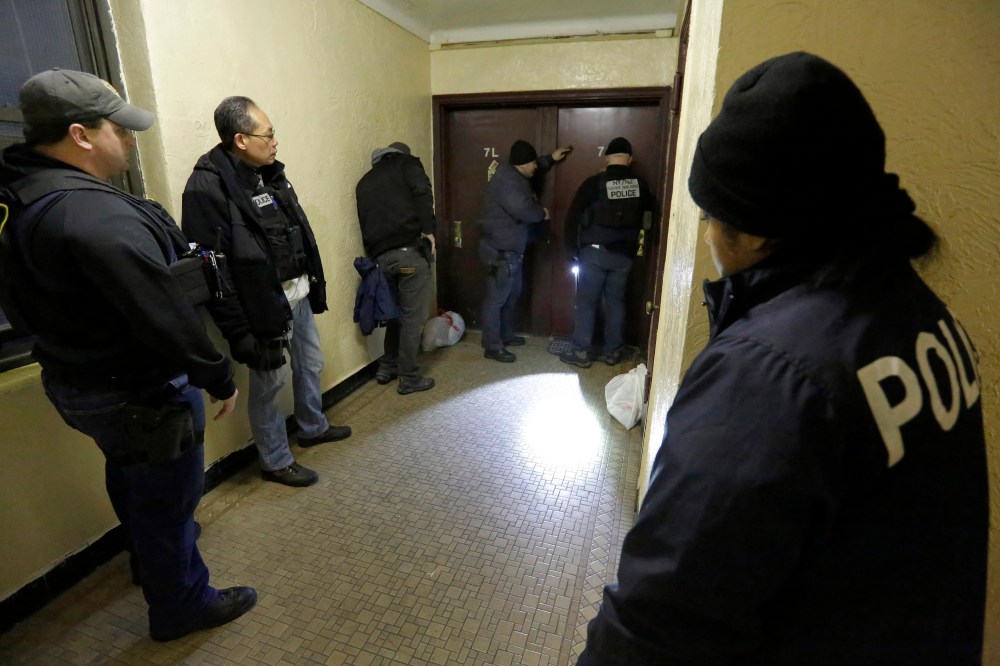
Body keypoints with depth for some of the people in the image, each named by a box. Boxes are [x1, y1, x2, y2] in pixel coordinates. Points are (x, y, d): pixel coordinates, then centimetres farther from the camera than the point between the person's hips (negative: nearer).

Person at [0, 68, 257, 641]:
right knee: (168, 499, 11)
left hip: (76, 376, 10)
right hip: (139, 393, -9)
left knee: (131, 480, 31)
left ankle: (152, 553, 57)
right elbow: (168, 320, -30)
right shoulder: (98, 216, -29)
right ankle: (181, 606, 33)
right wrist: (221, 379, -17)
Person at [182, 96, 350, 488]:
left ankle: (313, 427, 47)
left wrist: (315, 285, 14)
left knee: (311, 365, 22)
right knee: (270, 383, 7)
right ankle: (275, 462, 28)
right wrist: (239, 331, -21)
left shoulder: (270, 172, 6)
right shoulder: (208, 187, -20)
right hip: (264, 306, -8)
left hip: (298, 295, 8)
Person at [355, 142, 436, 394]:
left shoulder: (364, 182, 24)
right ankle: (410, 378, 8)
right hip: (410, 251, -6)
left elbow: (365, 222, 18)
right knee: (413, 316, 1)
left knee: (395, 312, 20)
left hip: (381, 256, 6)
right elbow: (422, 192, -10)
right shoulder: (406, 163, 10)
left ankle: (386, 368, 27)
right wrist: (428, 229, -8)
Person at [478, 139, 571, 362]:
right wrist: (542, 213, -10)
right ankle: (492, 347, 4)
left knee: (512, 293, 19)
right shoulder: (507, 179, -20)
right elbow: (523, 209, -28)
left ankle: (507, 335, 34)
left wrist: (550, 158, 27)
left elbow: (535, 168, 35)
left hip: (511, 248, 11)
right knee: (496, 298, -4)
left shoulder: (514, 175, 13)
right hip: (500, 250, -11)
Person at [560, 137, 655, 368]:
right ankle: (613, 351, 19)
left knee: (586, 302, 4)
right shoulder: (639, 185, 2)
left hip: (594, 252, -3)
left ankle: (581, 352, 9)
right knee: (616, 302, 13)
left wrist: (573, 250, 0)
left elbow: (573, 217, -8)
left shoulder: (594, 183, -8)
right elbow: (651, 213, 13)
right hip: (624, 255, 3)